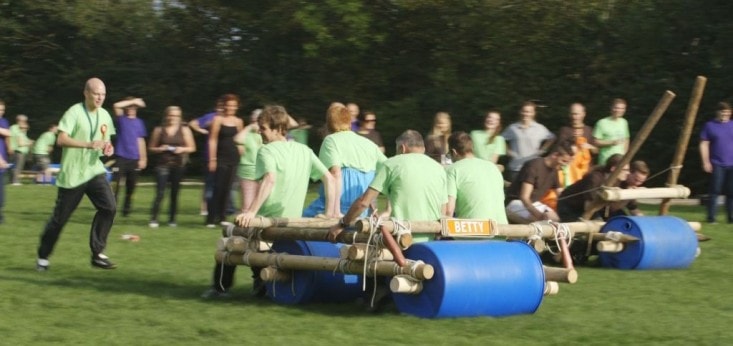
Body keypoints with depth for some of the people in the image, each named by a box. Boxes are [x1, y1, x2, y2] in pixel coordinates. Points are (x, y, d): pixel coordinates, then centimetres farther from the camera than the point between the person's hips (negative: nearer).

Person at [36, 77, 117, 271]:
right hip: (72, 174, -5)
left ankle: (98, 254, -6)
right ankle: (43, 257, 21)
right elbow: (61, 139, -22)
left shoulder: (105, 116, 7)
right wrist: (89, 144, -31)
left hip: (94, 170, 5)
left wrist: (108, 148, -4)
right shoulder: (74, 112, -13)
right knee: (60, 218, 2)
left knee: (109, 207, -15)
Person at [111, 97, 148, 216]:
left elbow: (140, 141, 13)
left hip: (134, 159, 4)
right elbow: (116, 106, -16)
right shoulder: (121, 119, 2)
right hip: (121, 157, -4)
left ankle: (126, 209, 23)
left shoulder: (139, 122, 12)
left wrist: (143, 158, 8)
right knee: (116, 184, -11)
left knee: (131, 186, 9)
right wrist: (133, 101, -11)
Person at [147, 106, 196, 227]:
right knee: (160, 193, -12)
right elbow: (151, 148, 10)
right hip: (162, 165, -1)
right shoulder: (159, 130, 6)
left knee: (175, 194, 6)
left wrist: (182, 149, -11)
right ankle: (153, 219, -12)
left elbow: (192, 148, 8)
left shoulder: (185, 130, 7)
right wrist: (160, 149, -10)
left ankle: (172, 219, 15)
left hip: (178, 165, 1)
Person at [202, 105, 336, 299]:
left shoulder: (267, 151, -14)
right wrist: (330, 213, 4)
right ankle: (261, 283, 24)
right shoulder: (304, 151, 4)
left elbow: (270, 180, -33)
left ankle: (221, 287, 24)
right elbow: (329, 179, 2)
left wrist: (251, 212, -38)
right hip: (292, 224, 6)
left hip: (267, 220, -6)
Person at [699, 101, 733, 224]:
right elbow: (704, 144, 1)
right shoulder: (710, 125, 4)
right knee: (714, 191, -6)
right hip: (717, 165, -3)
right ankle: (711, 217, -2)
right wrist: (706, 162, -7)